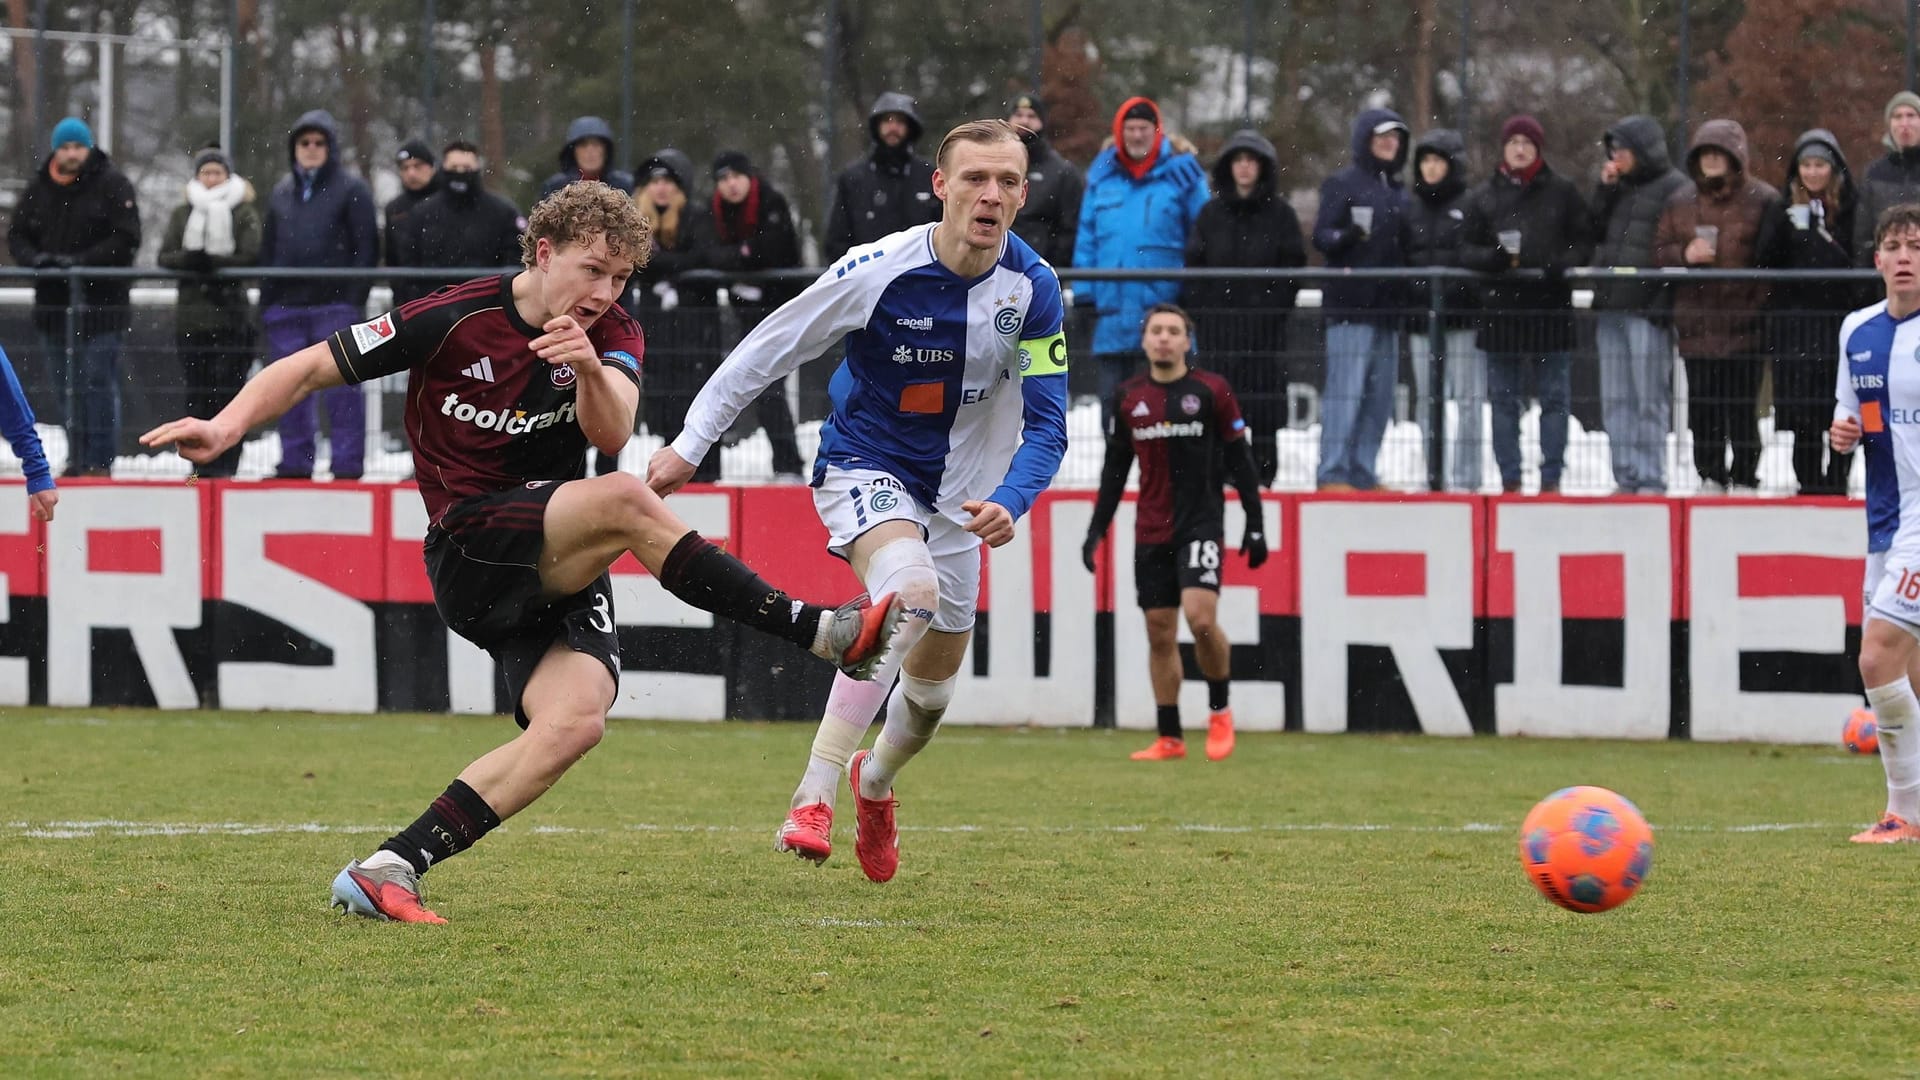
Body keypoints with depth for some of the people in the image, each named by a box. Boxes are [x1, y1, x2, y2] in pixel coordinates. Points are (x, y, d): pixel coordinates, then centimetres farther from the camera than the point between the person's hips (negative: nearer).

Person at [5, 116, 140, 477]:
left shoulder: (112, 184, -4)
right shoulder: (39, 187, 10)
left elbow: (127, 238, -10)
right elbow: (17, 234, 13)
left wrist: (81, 260, -19)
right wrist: (34, 257, -9)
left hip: (100, 302, -5)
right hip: (54, 302, 5)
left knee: (99, 382, -8)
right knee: (67, 386, 8)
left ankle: (100, 460, -5)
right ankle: (76, 460, 14)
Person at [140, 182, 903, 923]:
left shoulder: (610, 333, 4)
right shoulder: (454, 322, -6)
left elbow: (612, 432, -16)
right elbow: (309, 369, -1)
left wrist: (591, 370, -37)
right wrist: (226, 427, -17)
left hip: (560, 572, 4)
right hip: (471, 550, -4)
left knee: (576, 719, -25)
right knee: (624, 502, -31)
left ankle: (390, 869, -23)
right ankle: (819, 632, -27)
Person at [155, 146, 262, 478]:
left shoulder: (243, 214, 6)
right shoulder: (182, 214, 15)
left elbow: (250, 256, -6)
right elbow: (165, 256, 5)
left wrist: (213, 262, -19)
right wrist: (188, 259, -16)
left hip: (230, 316, -3)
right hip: (191, 316, 3)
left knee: (227, 390, -8)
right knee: (197, 391, 3)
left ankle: (225, 463, -8)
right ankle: (203, 462, 7)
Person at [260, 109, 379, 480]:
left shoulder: (351, 189, 2)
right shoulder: (282, 192, 17)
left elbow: (366, 248, -2)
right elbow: (268, 250, 20)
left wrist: (355, 297, -11)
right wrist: (265, 301, 12)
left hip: (335, 306, -5)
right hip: (286, 305, 5)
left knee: (340, 388, -7)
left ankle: (347, 462, -5)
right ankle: (295, 461, 11)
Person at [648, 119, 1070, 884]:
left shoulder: (1033, 289, -12)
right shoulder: (878, 270, -22)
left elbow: (1046, 424, -9)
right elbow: (769, 349, -12)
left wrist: (1009, 501, -28)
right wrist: (689, 446, -10)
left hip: (951, 494, 5)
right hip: (863, 468, -5)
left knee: (933, 689, 12)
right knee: (912, 592, -35)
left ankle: (873, 783, 49)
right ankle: (813, 797, -36)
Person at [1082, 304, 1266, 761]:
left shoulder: (1211, 390, -2)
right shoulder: (1129, 397, 8)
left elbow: (1240, 461, 1)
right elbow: (1115, 467, 16)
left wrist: (1255, 525, -2)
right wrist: (1096, 529, 13)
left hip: (1201, 525, -4)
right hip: (1150, 531, 4)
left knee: (1200, 616, -20)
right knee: (1160, 632, 3)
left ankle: (1220, 712, 2)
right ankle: (1170, 738, 10)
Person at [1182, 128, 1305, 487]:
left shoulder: (1280, 213, 5)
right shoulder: (1212, 213, 11)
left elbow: (1293, 264, 2)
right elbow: (1194, 262, 10)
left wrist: (1277, 305, -8)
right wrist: (1201, 305, -1)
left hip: (1265, 320, -2)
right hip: (1221, 319, 2)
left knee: (1265, 391, -2)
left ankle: (1263, 468, 3)